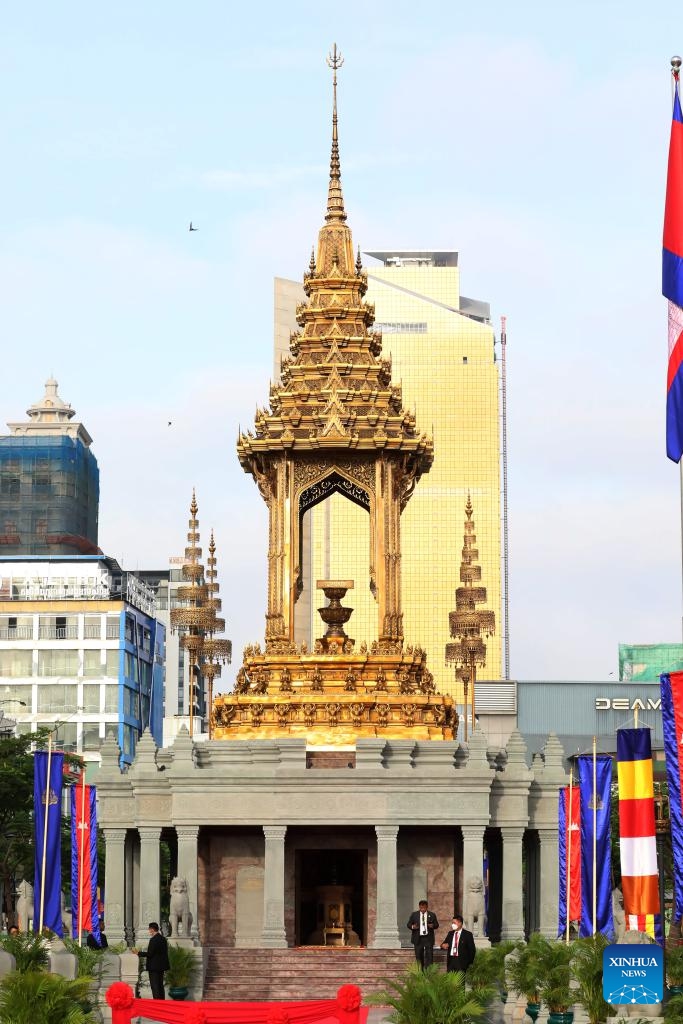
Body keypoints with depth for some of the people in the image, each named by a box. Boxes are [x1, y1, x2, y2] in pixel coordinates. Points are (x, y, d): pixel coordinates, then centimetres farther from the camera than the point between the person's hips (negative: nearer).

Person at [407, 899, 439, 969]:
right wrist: (412, 927, -16)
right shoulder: (414, 914, 7)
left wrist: (433, 926, -16)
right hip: (418, 938, 1)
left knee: (429, 955, -7)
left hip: (428, 938, -1)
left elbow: (436, 924, 7)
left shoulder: (432, 915, 6)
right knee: (419, 957, 5)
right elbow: (409, 924, 6)